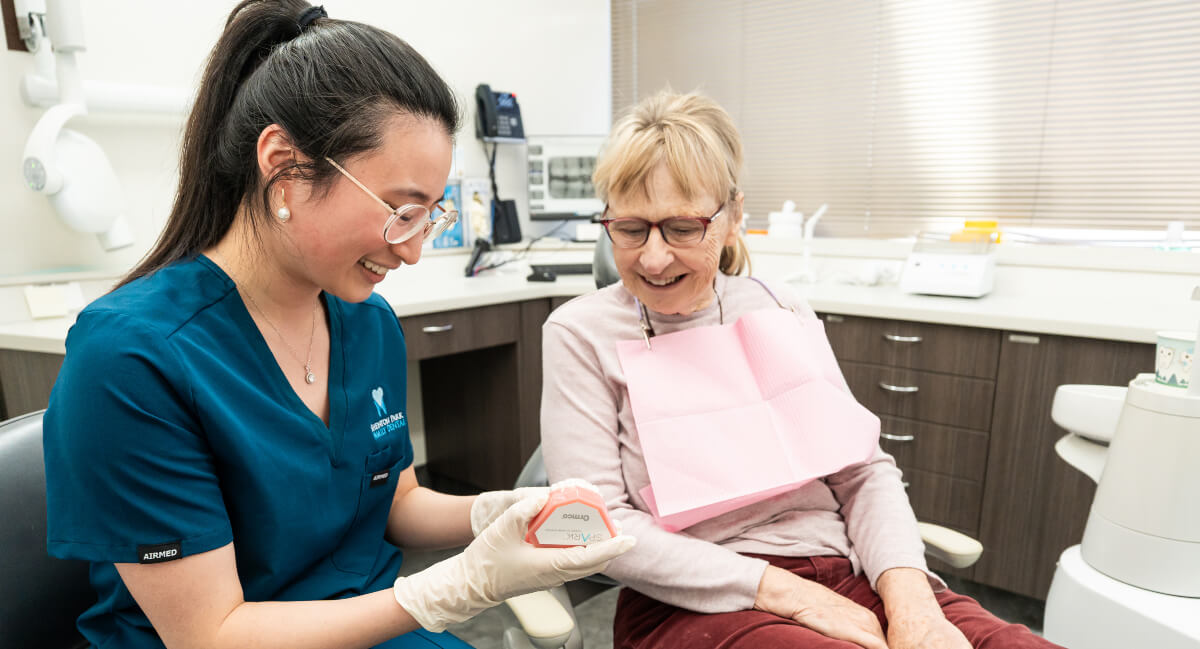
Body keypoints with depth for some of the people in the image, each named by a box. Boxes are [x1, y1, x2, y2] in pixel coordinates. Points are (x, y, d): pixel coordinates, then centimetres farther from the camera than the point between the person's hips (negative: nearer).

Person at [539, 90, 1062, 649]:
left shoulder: (783, 311, 8)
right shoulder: (581, 335, -4)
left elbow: (863, 469, 8)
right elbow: (598, 524, -10)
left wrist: (909, 597, -10)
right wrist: (782, 591, -15)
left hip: (843, 576, 5)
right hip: (692, 601, -4)